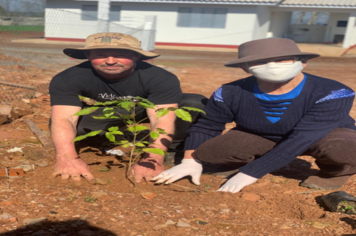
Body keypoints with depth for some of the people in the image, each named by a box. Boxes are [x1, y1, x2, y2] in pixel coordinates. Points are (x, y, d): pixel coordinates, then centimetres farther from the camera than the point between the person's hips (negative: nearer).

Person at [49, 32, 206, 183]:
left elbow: (163, 120, -42)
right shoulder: (68, 79, -30)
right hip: (100, 116, 2)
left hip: (145, 111, -1)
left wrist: (153, 160, -57)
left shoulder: (160, 78, -34)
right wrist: (67, 158, -58)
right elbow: (63, 119, -40)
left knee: (196, 104, -26)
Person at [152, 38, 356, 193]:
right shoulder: (231, 93, -23)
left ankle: (336, 171, 0)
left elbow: (302, 139, -37)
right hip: (261, 138, 3)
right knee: (209, 150, -22)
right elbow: (205, 127, -8)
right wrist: (191, 161, -18)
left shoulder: (330, 93, -32)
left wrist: (249, 173, -39)